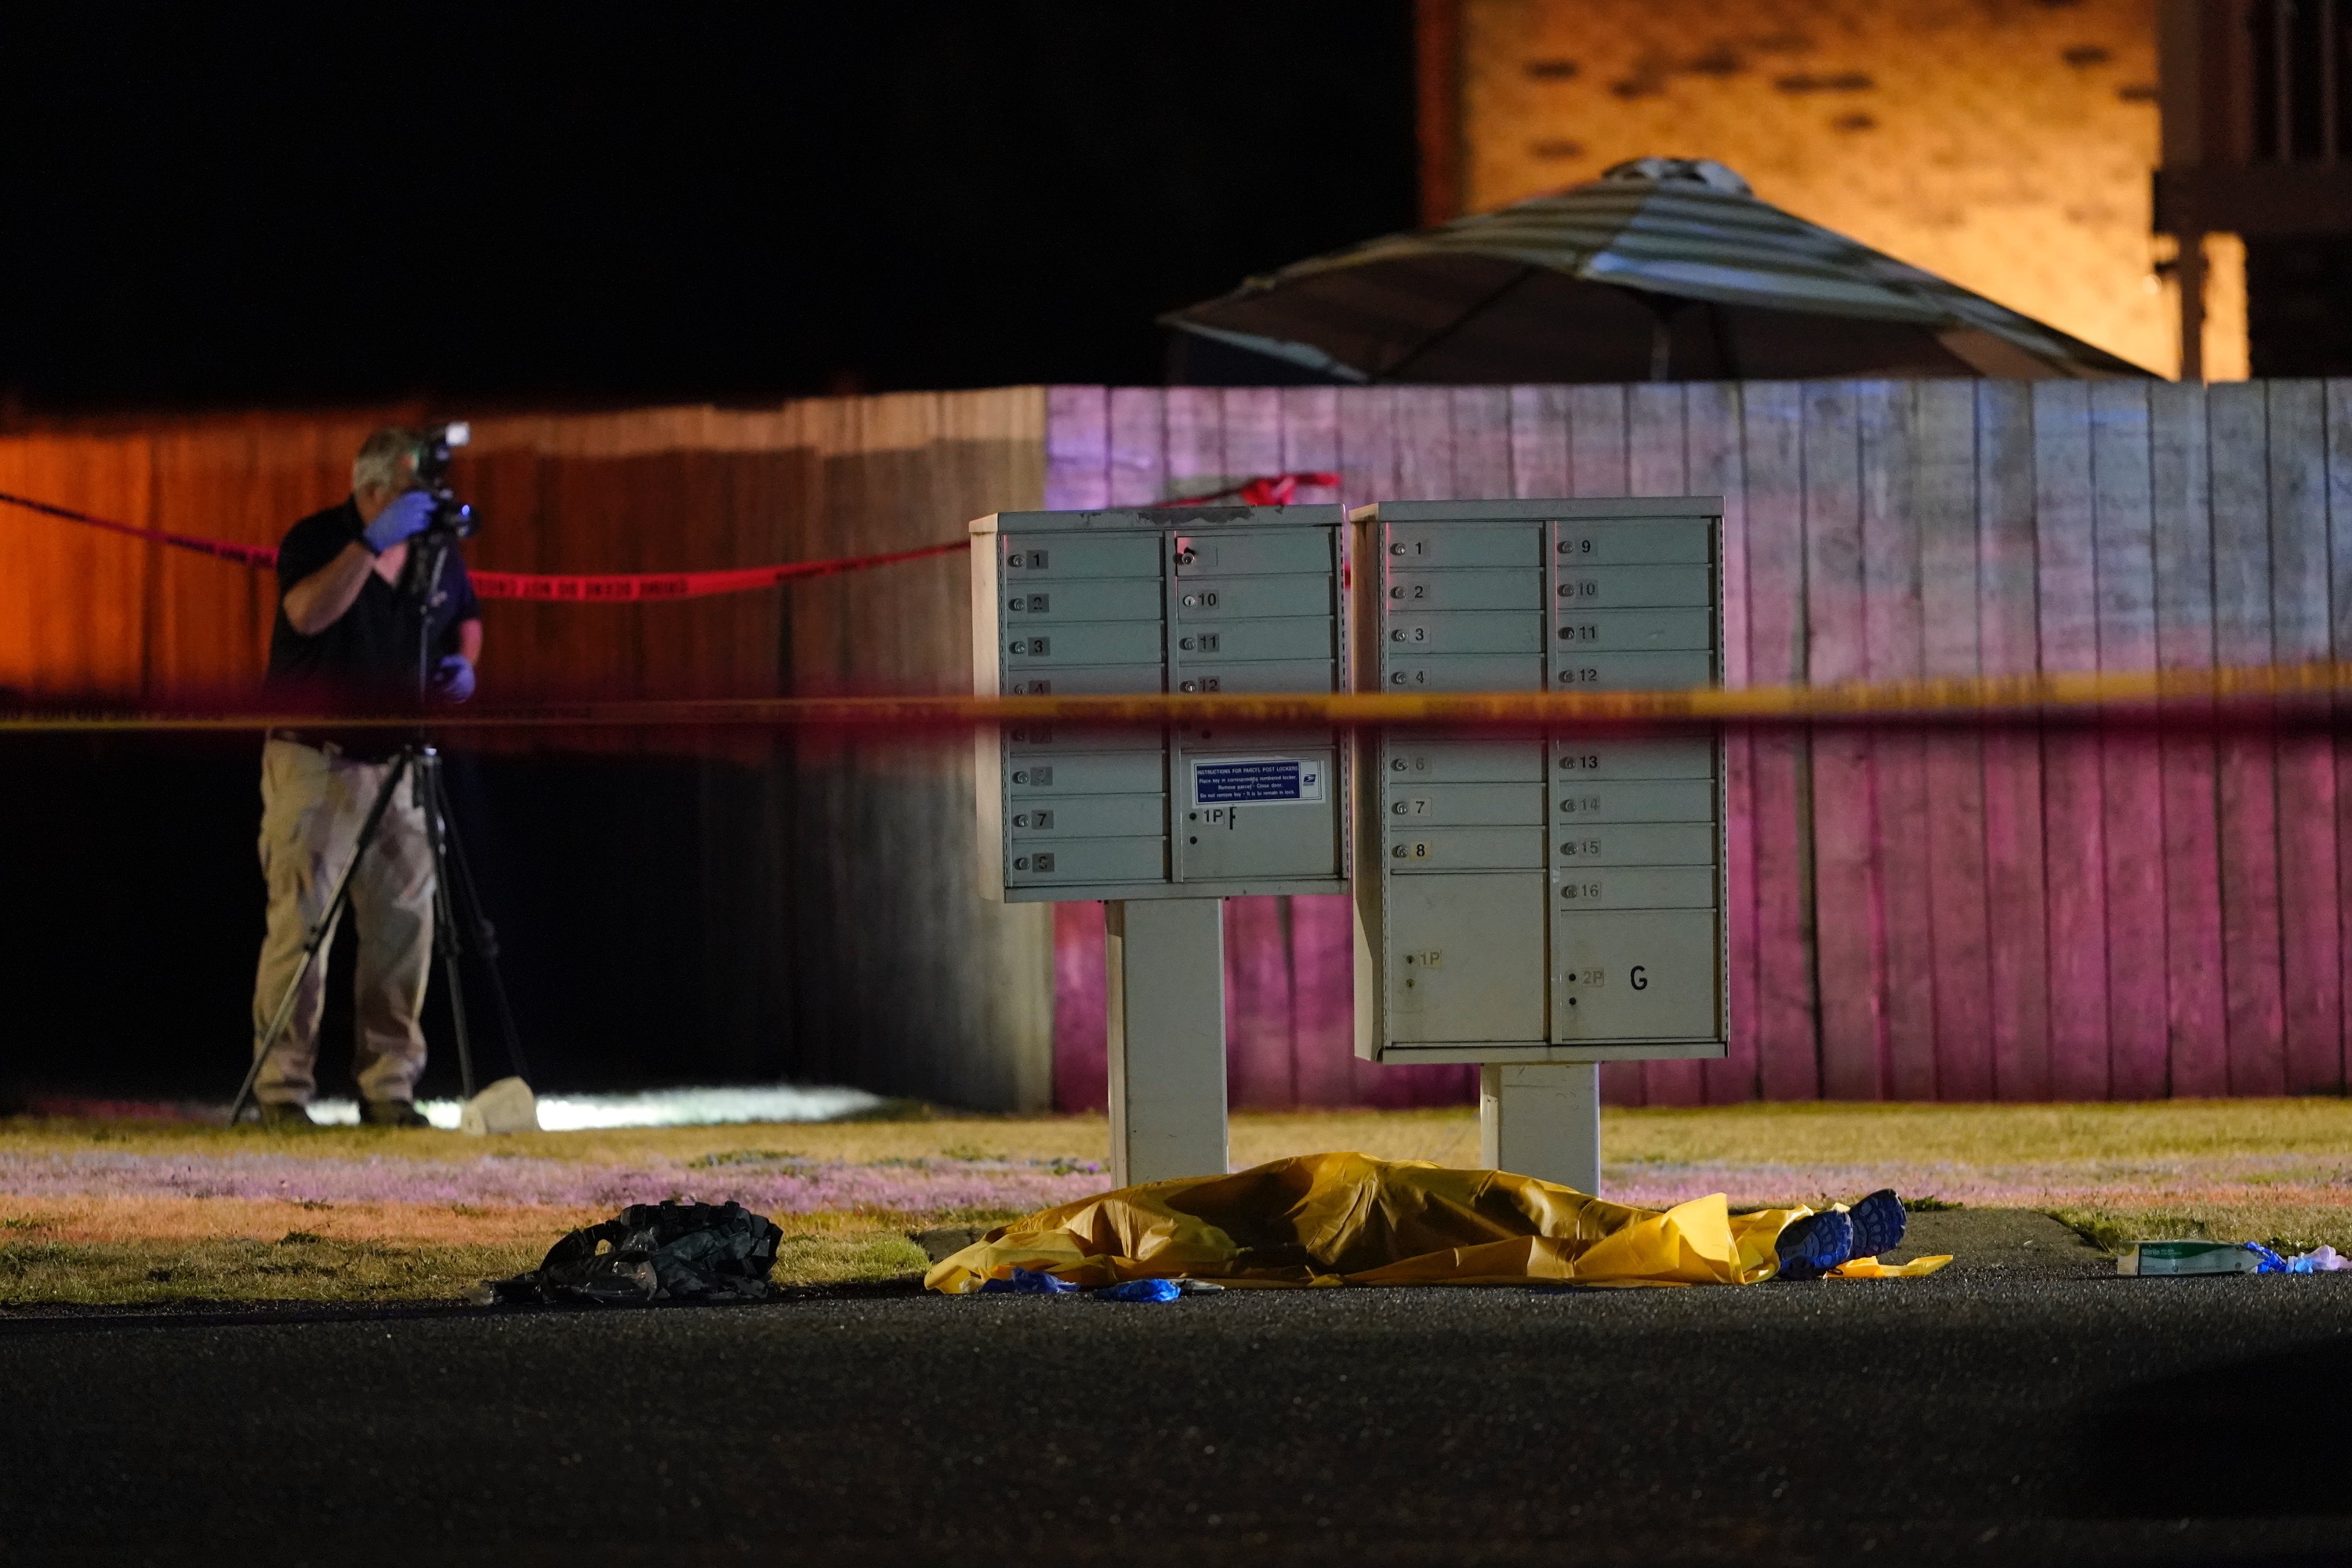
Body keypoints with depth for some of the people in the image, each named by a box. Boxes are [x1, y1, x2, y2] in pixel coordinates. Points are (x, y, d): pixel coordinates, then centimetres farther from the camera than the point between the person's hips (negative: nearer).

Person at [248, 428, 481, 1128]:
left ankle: (388, 1087, 10)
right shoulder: (316, 540, -9)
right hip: (314, 761, -5)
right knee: (301, 926, -9)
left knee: (404, 926, 2)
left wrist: (462, 661, 0)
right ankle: (282, 1090, -5)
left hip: (396, 763, 5)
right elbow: (308, 613, -28)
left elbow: (467, 619, 23)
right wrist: (373, 543, -34)